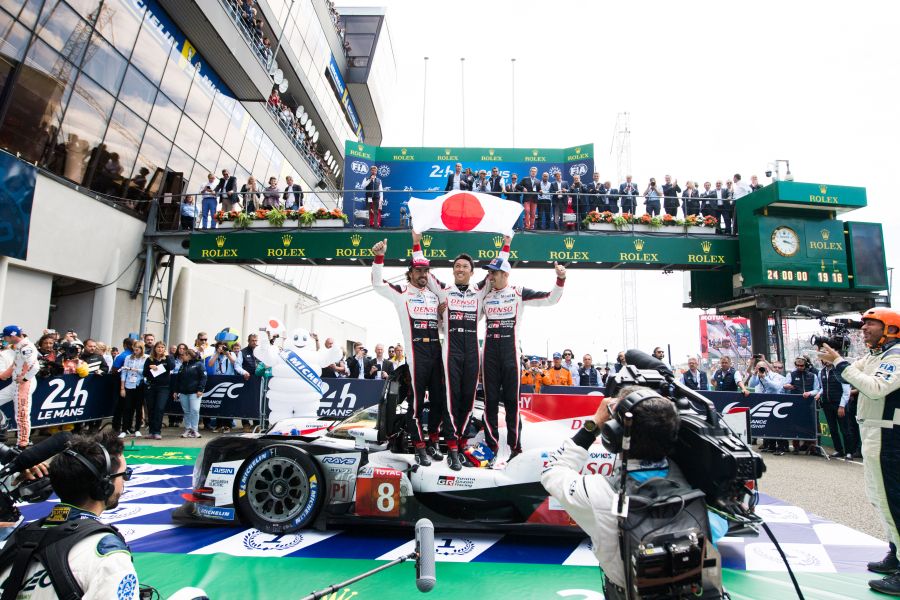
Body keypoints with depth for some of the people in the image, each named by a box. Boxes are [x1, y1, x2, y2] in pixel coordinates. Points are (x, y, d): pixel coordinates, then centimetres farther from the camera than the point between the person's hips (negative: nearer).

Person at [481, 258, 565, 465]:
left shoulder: (519, 293, 2)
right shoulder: (484, 296, 13)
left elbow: (551, 299, -1)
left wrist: (560, 279, -16)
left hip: (510, 350, -3)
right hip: (490, 350, 3)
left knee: (512, 399, -1)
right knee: (490, 399, 4)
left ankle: (515, 447, 7)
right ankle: (492, 446, 12)